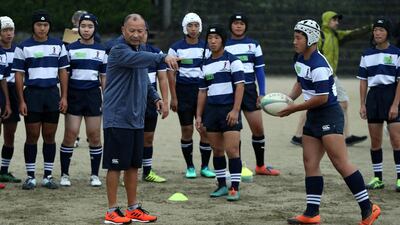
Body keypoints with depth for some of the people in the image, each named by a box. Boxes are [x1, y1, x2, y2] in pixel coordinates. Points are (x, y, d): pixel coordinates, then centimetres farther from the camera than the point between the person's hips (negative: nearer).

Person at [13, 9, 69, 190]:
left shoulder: (58, 45, 9)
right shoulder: (23, 47, 1)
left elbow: (63, 72, 10)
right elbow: (18, 75, 0)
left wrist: (64, 97, 2)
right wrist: (21, 101, -6)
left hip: (53, 94, 2)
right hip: (32, 94, -2)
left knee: (49, 136, 5)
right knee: (32, 137, -1)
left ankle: (48, 176, 10)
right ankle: (30, 177, 4)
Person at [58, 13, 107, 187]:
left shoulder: (101, 51, 10)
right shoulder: (70, 49, 3)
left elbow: (104, 77, 14)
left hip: (93, 95, 2)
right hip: (74, 95, -2)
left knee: (94, 135, 1)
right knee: (70, 134, -6)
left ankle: (95, 175, 11)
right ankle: (64, 174, 3)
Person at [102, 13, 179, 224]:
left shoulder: (141, 51, 14)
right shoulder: (119, 51, -14)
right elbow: (137, 59, -36)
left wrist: (155, 97, 9)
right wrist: (163, 57, -51)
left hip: (136, 120, 8)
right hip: (117, 119, -8)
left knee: (133, 165, 13)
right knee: (116, 165, -2)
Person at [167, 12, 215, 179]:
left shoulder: (206, 47, 7)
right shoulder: (176, 48, 0)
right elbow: (171, 73, 0)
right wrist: (173, 97, -5)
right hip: (184, 92, -2)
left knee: (206, 130, -2)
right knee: (187, 130, 2)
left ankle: (205, 167, 9)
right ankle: (190, 167, 14)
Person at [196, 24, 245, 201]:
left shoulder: (232, 60, -4)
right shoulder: (206, 64, 13)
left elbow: (240, 85, -9)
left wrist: (235, 110, -16)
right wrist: (199, 115, 12)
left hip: (229, 109, -6)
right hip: (211, 110, 6)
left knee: (231, 150, -10)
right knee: (217, 150, 9)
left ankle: (235, 188, -5)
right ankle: (222, 185, 18)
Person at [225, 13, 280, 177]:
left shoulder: (253, 45, 8)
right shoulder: (224, 46, 4)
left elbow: (259, 70, 7)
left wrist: (262, 93, 0)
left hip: (249, 89, 1)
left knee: (258, 128, 1)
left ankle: (260, 166, 14)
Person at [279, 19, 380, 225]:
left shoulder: (319, 66, -21)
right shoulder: (301, 61, 9)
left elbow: (321, 98, -22)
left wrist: (294, 109, -13)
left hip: (329, 115, -10)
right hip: (314, 117, 10)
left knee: (340, 163, -12)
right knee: (310, 163, 6)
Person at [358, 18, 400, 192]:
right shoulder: (367, 55, 10)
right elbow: (363, 81, 13)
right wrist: (362, 105, 6)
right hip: (373, 95, 4)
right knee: (375, 140, 6)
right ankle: (378, 178, 13)